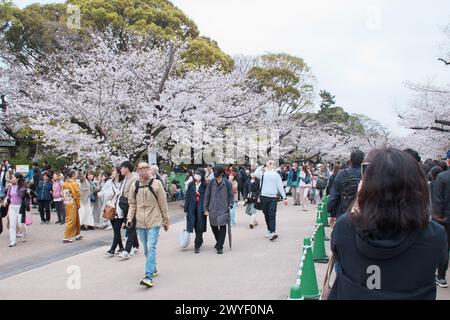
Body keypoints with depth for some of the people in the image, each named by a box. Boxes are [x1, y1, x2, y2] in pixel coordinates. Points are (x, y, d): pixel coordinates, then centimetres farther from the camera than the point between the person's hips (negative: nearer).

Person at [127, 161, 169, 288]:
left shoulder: (156, 183, -6)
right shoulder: (134, 185, 4)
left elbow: (163, 204, -1)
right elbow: (132, 204, 12)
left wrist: (166, 221, 2)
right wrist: (130, 217, -3)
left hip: (154, 221, -4)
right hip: (140, 222, 4)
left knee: (151, 248, -13)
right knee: (146, 249, 15)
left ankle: (149, 276, -14)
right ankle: (153, 269, 34)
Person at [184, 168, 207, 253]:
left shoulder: (205, 186, -4)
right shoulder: (191, 185, 4)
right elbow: (187, 197, 5)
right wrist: (186, 209, 3)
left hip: (201, 209, -3)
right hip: (192, 209, 3)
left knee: (199, 227, -1)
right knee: (195, 227, 9)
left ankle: (197, 245, 5)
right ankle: (199, 241, 32)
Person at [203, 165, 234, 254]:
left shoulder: (227, 183, -2)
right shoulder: (211, 183, 1)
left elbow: (231, 195, 6)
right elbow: (207, 196, 4)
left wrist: (230, 205, -4)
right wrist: (205, 208, 2)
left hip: (223, 210, -2)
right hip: (213, 209, 2)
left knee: (222, 227, -3)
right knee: (213, 226, 12)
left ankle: (220, 247, 6)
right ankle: (218, 241, 37)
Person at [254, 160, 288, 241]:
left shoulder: (276, 174, 7)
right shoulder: (262, 173, 9)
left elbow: (280, 186, 6)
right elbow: (256, 174, -13)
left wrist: (284, 197, 3)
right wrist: (261, 166, -1)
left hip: (273, 197, -2)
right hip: (264, 196, 2)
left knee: (272, 215, -10)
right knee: (266, 215, 11)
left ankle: (272, 232, -16)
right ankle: (269, 230, 25)